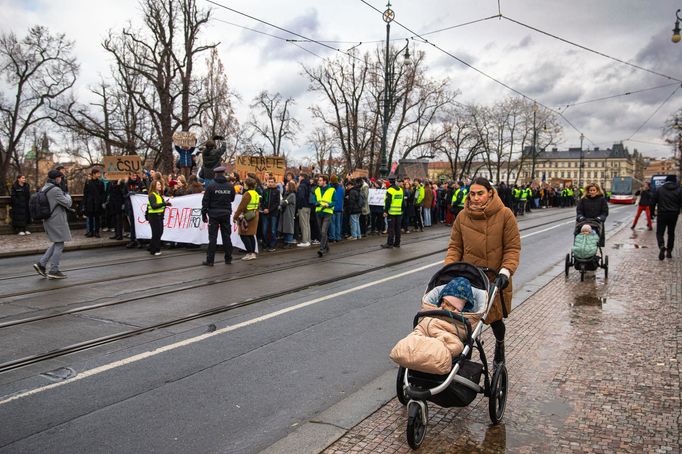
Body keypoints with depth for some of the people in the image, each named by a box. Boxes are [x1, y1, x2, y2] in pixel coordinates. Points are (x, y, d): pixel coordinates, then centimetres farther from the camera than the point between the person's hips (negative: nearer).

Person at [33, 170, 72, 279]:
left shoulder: (43, 189, 11)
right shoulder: (56, 190, -18)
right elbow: (67, 203, -15)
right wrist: (67, 195, 5)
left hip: (48, 220, 9)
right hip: (57, 221, -9)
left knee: (56, 243, 19)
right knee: (59, 245, 0)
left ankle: (41, 264, 13)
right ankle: (54, 271, 4)